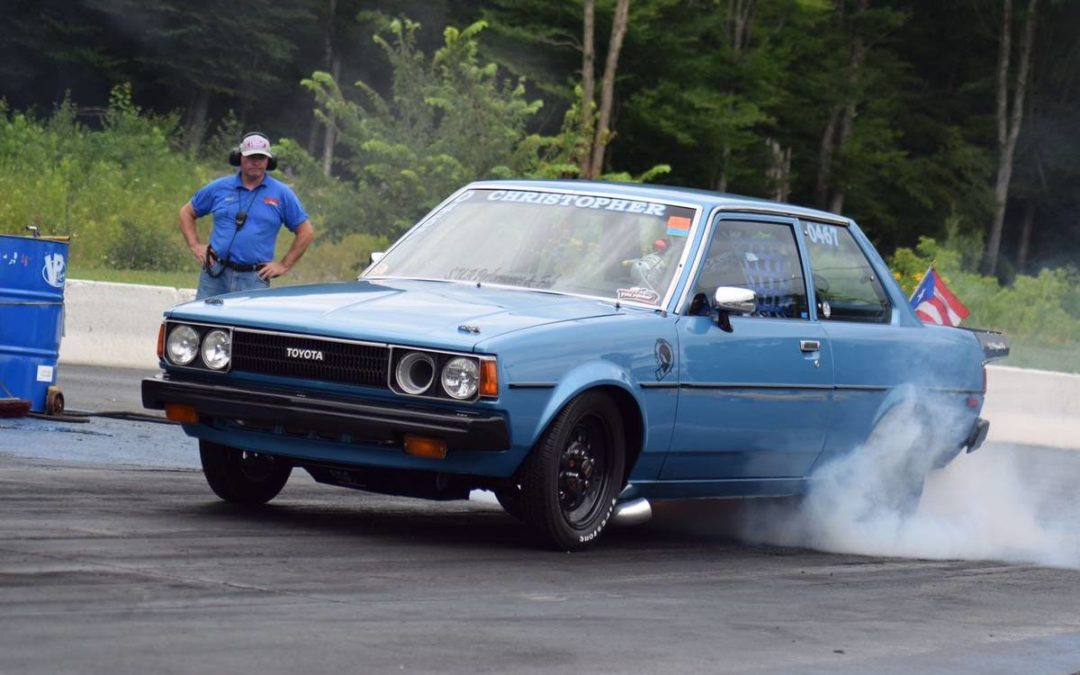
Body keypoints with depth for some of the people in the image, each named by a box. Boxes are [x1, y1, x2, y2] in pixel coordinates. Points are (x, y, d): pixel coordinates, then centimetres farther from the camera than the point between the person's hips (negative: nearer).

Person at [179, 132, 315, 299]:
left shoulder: (282, 194, 6)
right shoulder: (219, 188, 10)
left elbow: (306, 232, 9)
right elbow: (186, 213, 20)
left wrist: (284, 265, 4)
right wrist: (195, 245, 8)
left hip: (254, 279, -2)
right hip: (215, 276, 2)